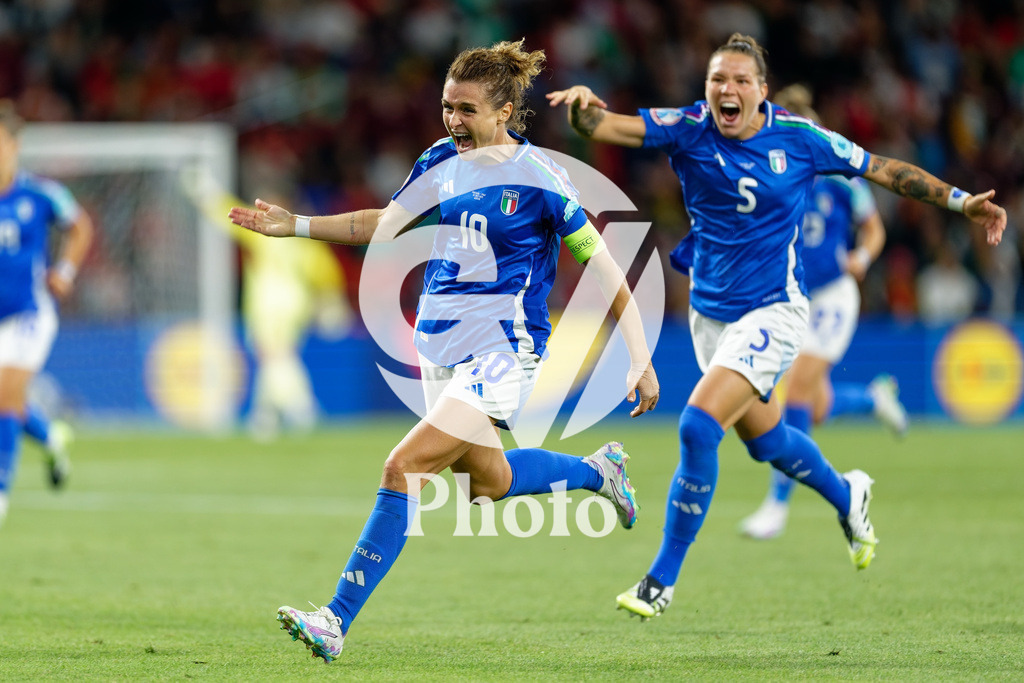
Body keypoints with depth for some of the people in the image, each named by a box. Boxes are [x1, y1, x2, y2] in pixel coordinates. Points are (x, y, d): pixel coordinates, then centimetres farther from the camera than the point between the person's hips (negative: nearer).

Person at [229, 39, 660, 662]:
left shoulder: (538, 177, -13)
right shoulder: (443, 162, 4)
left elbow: (605, 270, -8)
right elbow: (383, 225, 19)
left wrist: (642, 360, -8)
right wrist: (295, 225, 11)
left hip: (501, 352, -8)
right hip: (440, 350, 8)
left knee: (405, 466, -18)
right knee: (487, 480, 20)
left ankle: (338, 620, -18)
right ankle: (597, 471, 48)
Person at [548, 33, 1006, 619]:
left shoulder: (797, 138, -10)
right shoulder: (687, 130, -7)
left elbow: (885, 169, 2)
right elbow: (602, 126, -20)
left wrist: (961, 200, 0)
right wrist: (582, 105, -43)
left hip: (773, 311, -4)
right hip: (710, 312, 4)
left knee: (699, 427, -20)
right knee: (764, 439, 21)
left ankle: (663, 580, -10)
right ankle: (847, 495, 53)